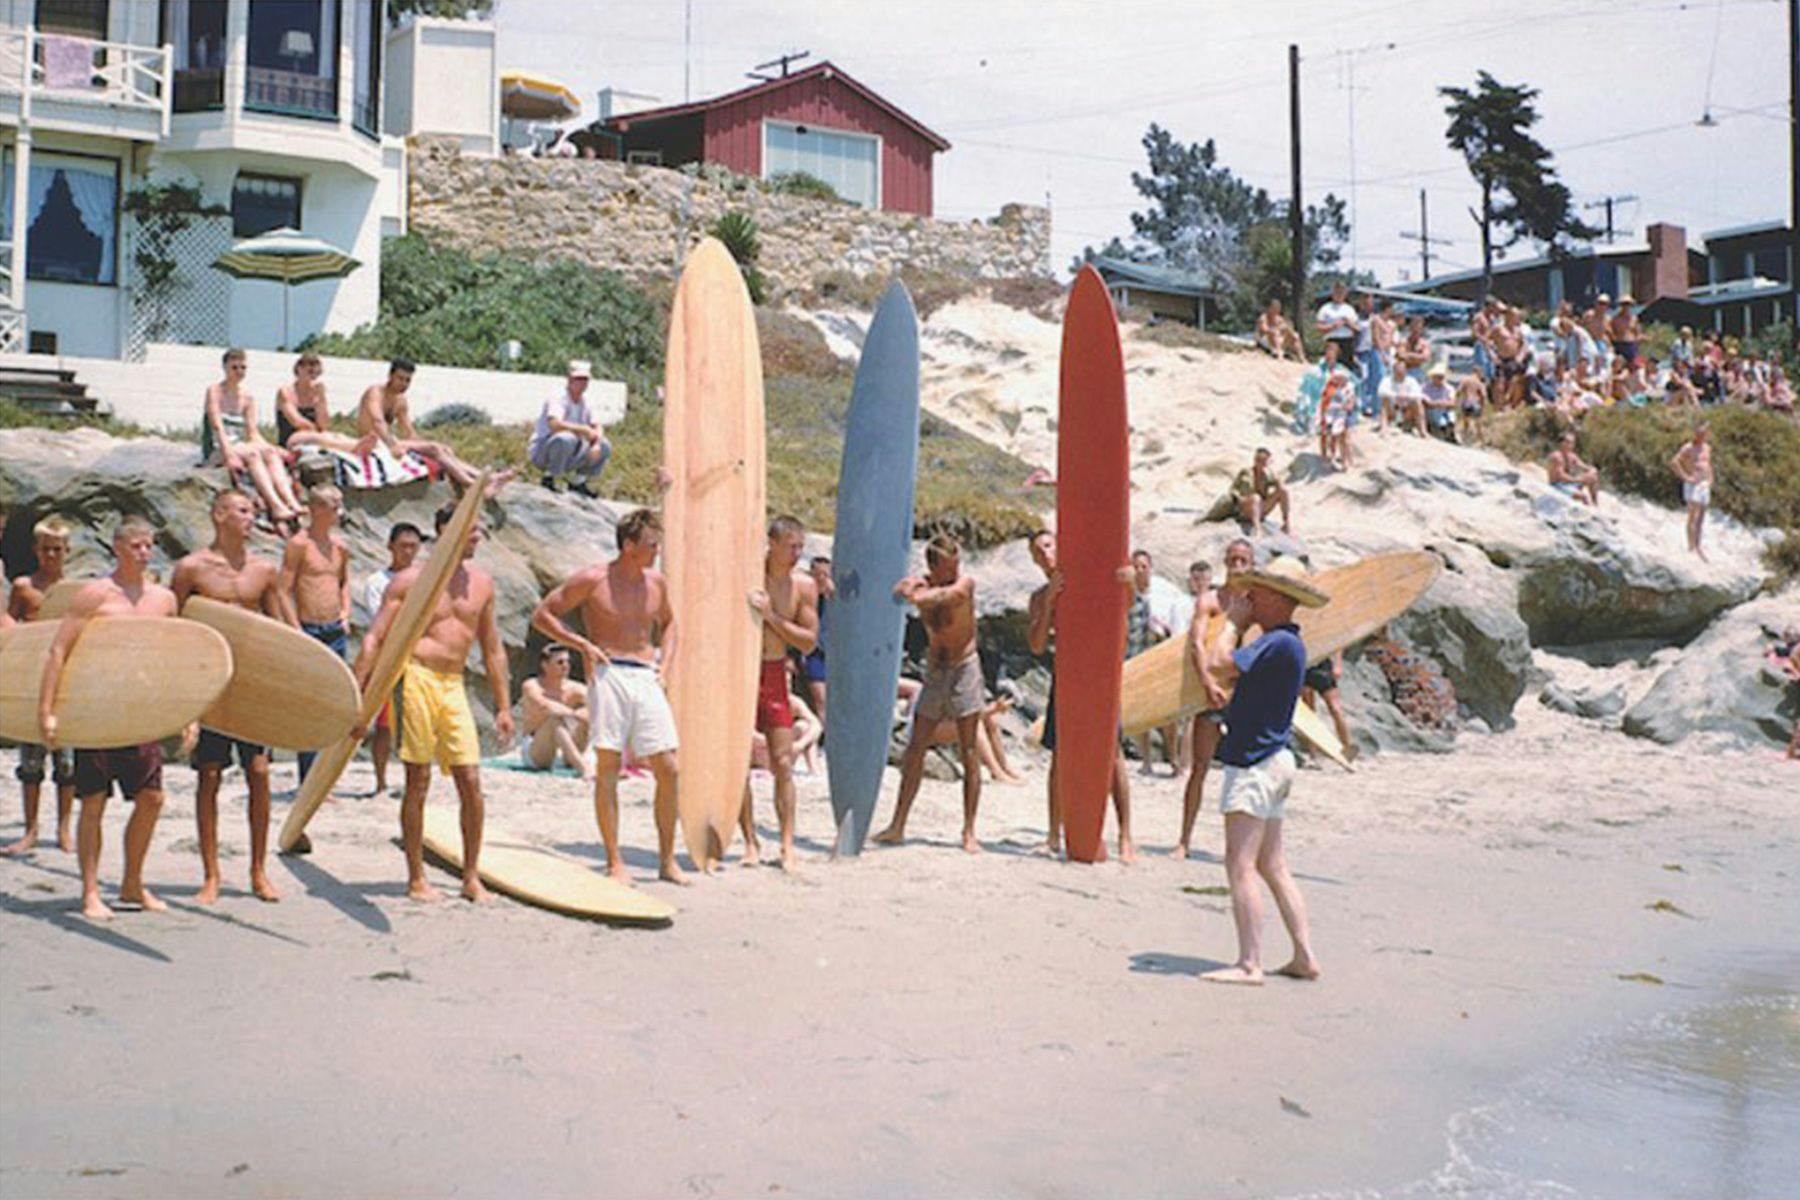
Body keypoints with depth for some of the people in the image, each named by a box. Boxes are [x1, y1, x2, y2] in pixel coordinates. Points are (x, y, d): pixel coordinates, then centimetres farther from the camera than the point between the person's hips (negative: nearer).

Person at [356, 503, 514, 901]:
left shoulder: (481, 583, 11)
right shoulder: (411, 579, -3)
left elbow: (493, 649, 18)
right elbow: (374, 639, -4)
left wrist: (504, 707, 15)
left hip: (454, 685, 5)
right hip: (415, 677, -4)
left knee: (471, 782, -1)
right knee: (418, 782, -1)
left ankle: (471, 877, 10)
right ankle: (416, 878, 10)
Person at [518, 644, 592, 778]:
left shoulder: (573, 689, -2)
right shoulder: (532, 687, -11)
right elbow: (544, 706, -33)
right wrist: (574, 713, -41)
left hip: (564, 755, 4)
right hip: (532, 751, -4)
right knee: (556, 719, -32)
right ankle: (584, 768, -44)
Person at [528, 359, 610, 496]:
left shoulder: (584, 401, 6)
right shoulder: (557, 399, -20)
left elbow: (596, 426, 10)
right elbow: (555, 424, -37)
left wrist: (596, 444, -11)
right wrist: (584, 430, -30)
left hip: (566, 458, 8)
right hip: (540, 453, -8)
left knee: (605, 446, 5)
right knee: (566, 438, -38)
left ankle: (580, 483, 9)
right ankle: (550, 479, -19)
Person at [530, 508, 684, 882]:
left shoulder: (656, 582, 12)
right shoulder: (592, 579, -2)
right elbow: (541, 615, 2)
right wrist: (582, 644, -6)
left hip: (647, 679, 5)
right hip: (609, 674, -4)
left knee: (668, 769, -1)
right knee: (608, 768, -4)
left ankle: (667, 859, 9)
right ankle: (614, 861, 2)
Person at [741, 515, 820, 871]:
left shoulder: (804, 586, 0)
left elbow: (809, 641, -3)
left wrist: (771, 617, -15)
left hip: (774, 675, 1)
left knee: (783, 764, -2)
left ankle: (787, 844, 2)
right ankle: (750, 842, 9)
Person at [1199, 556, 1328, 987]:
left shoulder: (1279, 642, -17)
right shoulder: (1285, 642, 15)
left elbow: (1225, 664, -23)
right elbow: (1236, 668, 20)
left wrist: (1233, 622, -8)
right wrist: (1237, 622, 14)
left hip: (1257, 764, -11)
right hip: (1272, 761, 11)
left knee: (1240, 865, -10)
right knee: (1273, 867, 14)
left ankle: (1249, 963, -11)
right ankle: (1304, 957, 16)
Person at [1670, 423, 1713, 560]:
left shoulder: (1707, 448, 14)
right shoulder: (1688, 447, -10)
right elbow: (1674, 462, -22)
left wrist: (1710, 479, 14)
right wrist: (1685, 477, -20)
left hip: (1705, 485, 7)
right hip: (1692, 486, -7)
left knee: (1701, 518, 9)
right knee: (1693, 517, -11)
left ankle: (1697, 547, 15)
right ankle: (1691, 547, -11)